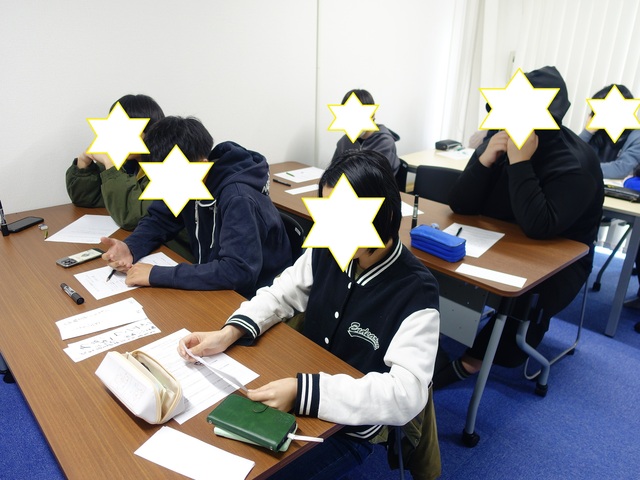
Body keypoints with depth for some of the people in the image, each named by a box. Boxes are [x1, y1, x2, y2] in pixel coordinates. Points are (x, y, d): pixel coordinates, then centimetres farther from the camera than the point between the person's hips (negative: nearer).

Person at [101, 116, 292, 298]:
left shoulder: (238, 199, -29)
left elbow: (238, 271, -36)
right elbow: (159, 219, 7)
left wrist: (158, 275, -31)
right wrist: (130, 247, -14)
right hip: (216, 288, 7)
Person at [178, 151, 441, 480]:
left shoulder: (416, 292, -24)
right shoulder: (327, 250, -8)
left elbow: (406, 394, -31)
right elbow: (280, 295, 4)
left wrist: (303, 392, -37)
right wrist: (228, 334, -13)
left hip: (348, 427, -5)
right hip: (298, 390, 5)